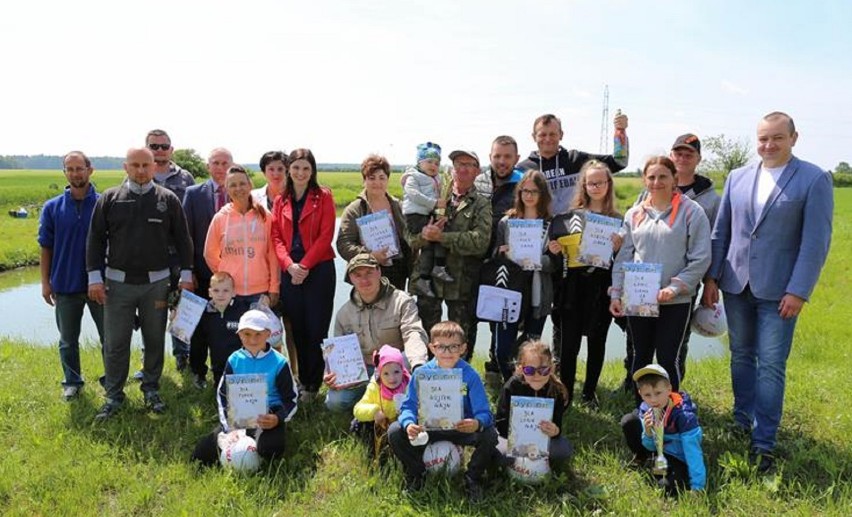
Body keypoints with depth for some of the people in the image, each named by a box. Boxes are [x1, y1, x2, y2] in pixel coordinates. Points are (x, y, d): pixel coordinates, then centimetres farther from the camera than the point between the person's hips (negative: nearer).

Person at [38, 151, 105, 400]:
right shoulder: (52, 208, 0)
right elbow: (46, 248, 3)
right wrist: (45, 282, 0)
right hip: (65, 286, 2)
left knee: (109, 337, 9)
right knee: (68, 340, 15)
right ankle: (72, 382, 32)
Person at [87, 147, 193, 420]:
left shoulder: (168, 199, 0)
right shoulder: (109, 199, 2)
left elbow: (182, 239, 4)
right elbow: (95, 240, 3)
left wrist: (186, 274, 0)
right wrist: (95, 277, -3)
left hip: (156, 282, 0)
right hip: (118, 282, 0)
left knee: (155, 340, 10)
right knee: (115, 343, 5)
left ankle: (151, 389, 26)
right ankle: (114, 395, 20)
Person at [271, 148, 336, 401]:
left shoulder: (323, 196, 2)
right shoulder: (281, 201, 13)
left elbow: (326, 235, -6)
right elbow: (276, 236, 7)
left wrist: (305, 266, -12)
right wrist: (289, 265, -9)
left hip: (319, 270, -3)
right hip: (289, 272, 4)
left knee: (316, 328, -1)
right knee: (297, 328, 9)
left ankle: (313, 384, 11)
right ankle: (302, 380, 21)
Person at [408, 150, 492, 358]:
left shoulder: (481, 205, 3)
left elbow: (480, 241, -14)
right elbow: (411, 238, 3)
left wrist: (441, 236, -17)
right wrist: (424, 234, -20)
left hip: (462, 284, -1)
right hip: (429, 278, 2)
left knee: (461, 341, 10)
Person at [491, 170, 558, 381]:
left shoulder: (551, 224, 2)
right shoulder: (506, 222, 5)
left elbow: (552, 266, 1)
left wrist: (553, 254, -20)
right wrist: (502, 253, -13)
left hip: (537, 296, 0)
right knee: (502, 350, 0)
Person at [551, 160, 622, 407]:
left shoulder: (618, 219, 5)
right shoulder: (570, 217, 5)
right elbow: (558, 248, 12)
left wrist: (617, 248, -15)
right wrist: (555, 250, -9)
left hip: (602, 287, 0)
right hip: (573, 287, 0)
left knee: (597, 341, 10)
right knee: (569, 342, 1)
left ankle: (590, 392, 26)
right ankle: (565, 394, 12)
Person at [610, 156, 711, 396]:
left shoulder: (691, 211, -5)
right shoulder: (634, 214, 7)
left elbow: (700, 258, -8)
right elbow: (623, 257, 7)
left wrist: (674, 288, -15)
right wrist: (616, 293, 1)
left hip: (675, 301, -3)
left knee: (667, 359, 2)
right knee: (641, 356, 13)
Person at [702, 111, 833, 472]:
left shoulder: (815, 179, -5)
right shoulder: (737, 178, 6)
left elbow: (816, 241, -9)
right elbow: (721, 231, 9)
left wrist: (799, 291, -14)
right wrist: (711, 277, 5)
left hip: (778, 290, -4)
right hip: (736, 285, 4)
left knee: (771, 365, -1)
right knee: (741, 357, 14)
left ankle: (763, 443, 8)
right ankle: (742, 423, 30)